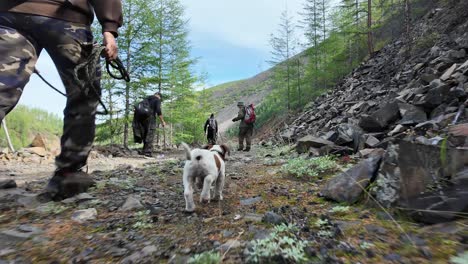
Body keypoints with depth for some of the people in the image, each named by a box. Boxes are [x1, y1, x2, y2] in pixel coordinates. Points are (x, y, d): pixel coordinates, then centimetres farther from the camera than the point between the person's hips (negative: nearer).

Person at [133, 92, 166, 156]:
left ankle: (144, 151, 14)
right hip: (150, 118, -7)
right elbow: (158, 111, -12)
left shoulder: (147, 98, 24)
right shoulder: (157, 100, 3)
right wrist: (162, 121, -8)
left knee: (145, 135, 14)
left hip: (141, 117, 7)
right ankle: (148, 152, -5)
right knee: (149, 136, -3)